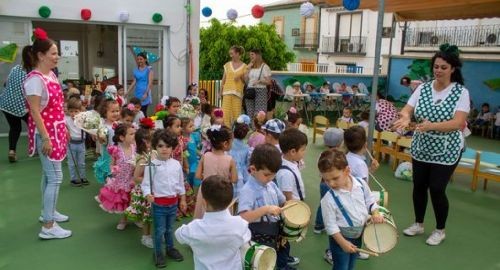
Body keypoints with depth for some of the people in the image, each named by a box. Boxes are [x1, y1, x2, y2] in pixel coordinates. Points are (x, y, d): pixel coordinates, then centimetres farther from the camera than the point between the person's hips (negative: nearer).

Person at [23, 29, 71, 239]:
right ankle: (48, 227, 0)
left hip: (55, 131, 9)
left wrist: (63, 129, 20)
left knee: (48, 174, 20)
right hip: (45, 133, -9)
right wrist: (46, 138, -22)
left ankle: (47, 212, 35)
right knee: (55, 177, -7)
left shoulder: (51, 74, 9)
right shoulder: (35, 79, -19)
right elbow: (35, 112, -21)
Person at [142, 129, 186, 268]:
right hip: (158, 203, -4)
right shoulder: (151, 165, -13)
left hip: (173, 202, 4)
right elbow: (146, 184, -10)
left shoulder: (176, 164, -1)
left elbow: (180, 183, 9)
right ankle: (158, 253, 25)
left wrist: (182, 200, 13)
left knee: (170, 229, 20)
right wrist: (148, 195, -28)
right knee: (159, 230, 7)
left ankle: (170, 248, 40)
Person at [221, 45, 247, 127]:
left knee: (236, 112, -3)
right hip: (227, 91, 2)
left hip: (238, 92, -2)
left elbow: (245, 81, 7)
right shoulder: (227, 65, 10)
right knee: (226, 111, -5)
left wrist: (241, 77, -13)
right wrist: (220, 91, 10)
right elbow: (223, 79, 13)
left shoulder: (244, 66, 4)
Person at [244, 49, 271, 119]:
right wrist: (248, 69, 4)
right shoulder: (249, 67, 16)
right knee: (250, 114, 4)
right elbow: (245, 80, 10)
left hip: (260, 91, -5)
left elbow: (268, 81, -3)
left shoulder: (264, 67, 0)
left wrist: (259, 81, -19)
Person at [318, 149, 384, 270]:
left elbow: (369, 200, 5)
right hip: (340, 237, -5)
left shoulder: (361, 184, -13)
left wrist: (375, 213, -12)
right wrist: (343, 243, -21)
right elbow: (330, 225, -20)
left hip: (359, 234, 5)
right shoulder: (328, 199, -27)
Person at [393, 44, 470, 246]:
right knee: (419, 186, 11)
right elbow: (407, 109, -8)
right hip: (421, 148, 4)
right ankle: (418, 224, 32)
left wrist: (431, 126, -38)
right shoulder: (423, 88, -2)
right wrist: (405, 117, -33)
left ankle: (440, 230, 22)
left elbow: (458, 123, -22)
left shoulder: (461, 92, -12)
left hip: (446, 151, -4)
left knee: (437, 189, -1)